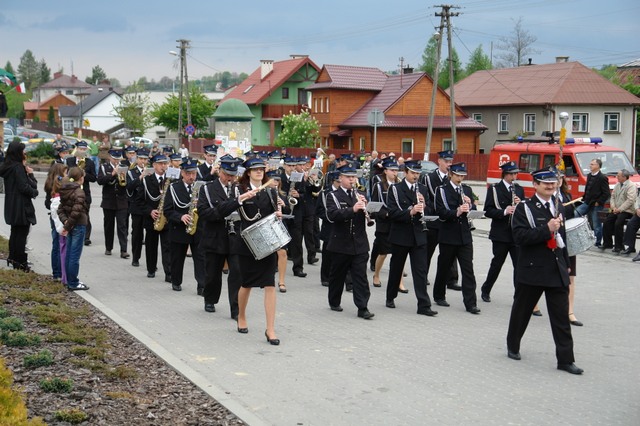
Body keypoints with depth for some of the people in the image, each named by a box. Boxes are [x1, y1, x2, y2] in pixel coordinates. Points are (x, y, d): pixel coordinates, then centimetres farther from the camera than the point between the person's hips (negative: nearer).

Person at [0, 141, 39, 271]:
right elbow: (24, 187, -21)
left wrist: (28, 173, -1)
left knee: (15, 232, 20)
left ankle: (13, 258, 28)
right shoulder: (18, 167, -17)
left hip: (12, 206, 9)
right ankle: (20, 262, 1)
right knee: (22, 234, -3)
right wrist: (34, 192, -5)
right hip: (21, 206, -9)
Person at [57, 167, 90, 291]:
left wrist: (65, 221, -5)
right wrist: (67, 226, -15)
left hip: (70, 226, 8)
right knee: (75, 256, -3)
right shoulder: (79, 192, -15)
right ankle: (73, 283, 2)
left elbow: (60, 209, 8)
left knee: (69, 255, 13)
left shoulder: (65, 191, 10)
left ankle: (70, 281, 21)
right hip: (79, 226, -8)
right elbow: (76, 211, -22)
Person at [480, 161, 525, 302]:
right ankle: (485, 290, 26)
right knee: (497, 264, 7)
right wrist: (504, 212, -22)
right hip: (500, 234, -3)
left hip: (517, 234, 3)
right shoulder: (494, 189, -1)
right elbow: (488, 211, -8)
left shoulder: (519, 189, 12)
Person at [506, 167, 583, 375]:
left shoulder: (558, 207, 13)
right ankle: (513, 346, 29)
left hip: (557, 271, 5)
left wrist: (566, 264, 22)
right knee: (522, 311, 10)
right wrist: (547, 229, -24)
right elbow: (519, 236, -19)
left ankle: (565, 359, 4)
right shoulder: (524, 208, -7)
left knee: (561, 316, 1)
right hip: (532, 270, -5)